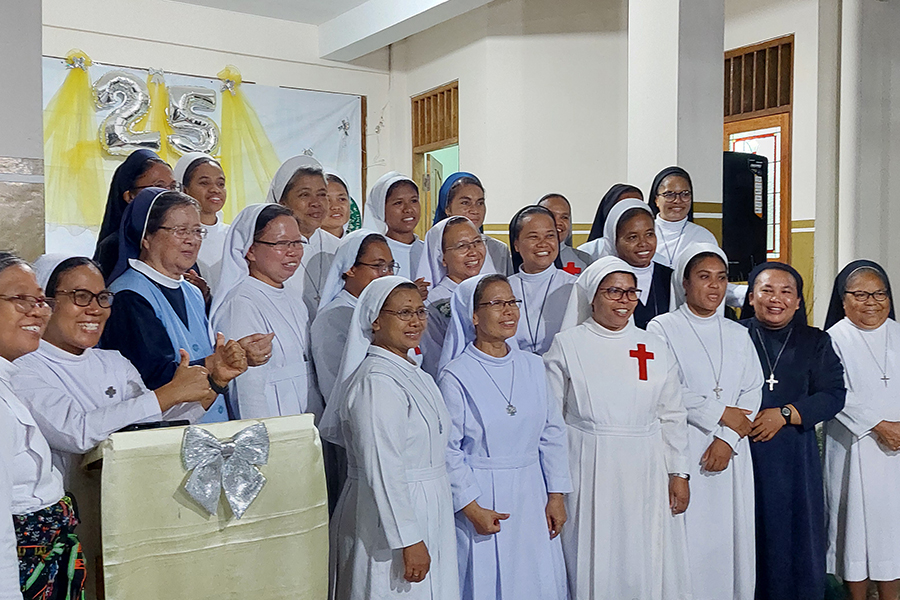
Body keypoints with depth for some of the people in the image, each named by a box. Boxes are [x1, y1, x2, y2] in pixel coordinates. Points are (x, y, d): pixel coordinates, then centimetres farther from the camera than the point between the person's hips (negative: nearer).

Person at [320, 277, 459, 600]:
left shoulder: (410, 373, 10)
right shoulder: (376, 382, -20)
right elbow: (382, 471, -24)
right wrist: (409, 541, -23)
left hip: (427, 510, 9)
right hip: (391, 516, -9)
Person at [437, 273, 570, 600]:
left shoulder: (533, 367, 4)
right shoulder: (456, 376, -11)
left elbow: (553, 433, 8)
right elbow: (447, 449, -10)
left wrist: (556, 495, 5)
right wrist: (472, 508, -12)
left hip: (532, 496, 5)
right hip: (481, 501, -4)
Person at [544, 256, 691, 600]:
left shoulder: (655, 348, 8)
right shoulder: (566, 346, -1)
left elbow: (672, 416, 11)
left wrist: (678, 474, 6)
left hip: (645, 472, 3)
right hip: (588, 472, -2)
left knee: (647, 564, 7)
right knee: (592, 561, 4)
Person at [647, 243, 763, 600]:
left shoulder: (738, 335, 14)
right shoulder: (663, 328, 0)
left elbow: (753, 390, 6)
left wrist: (728, 439, -7)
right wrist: (720, 413, -8)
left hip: (730, 451, 4)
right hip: (683, 448, -4)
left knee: (731, 535, 5)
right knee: (687, 536, -4)